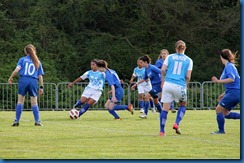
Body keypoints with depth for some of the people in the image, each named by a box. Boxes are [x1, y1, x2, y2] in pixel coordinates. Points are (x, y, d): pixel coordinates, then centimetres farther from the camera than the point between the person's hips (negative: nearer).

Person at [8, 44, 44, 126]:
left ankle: (16, 120, 2)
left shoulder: (22, 59, 6)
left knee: (20, 101, 5)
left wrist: (11, 78, 6)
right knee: (34, 103, 7)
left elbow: (17, 70, -6)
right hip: (33, 82, 1)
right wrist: (41, 87, 14)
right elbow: (40, 76, 10)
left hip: (23, 80, -1)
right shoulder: (38, 62, 13)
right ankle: (37, 121, 2)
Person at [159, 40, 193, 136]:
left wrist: (163, 81, 14)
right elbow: (188, 76, 2)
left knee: (165, 108, 4)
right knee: (183, 105, 22)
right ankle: (176, 123, 3)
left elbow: (163, 70, 0)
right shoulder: (188, 60, 8)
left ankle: (162, 131, 1)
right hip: (180, 86, -1)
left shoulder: (170, 57, 9)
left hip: (168, 84, 1)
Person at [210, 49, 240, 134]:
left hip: (234, 92, -10)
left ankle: (221, 130, 6)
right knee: (225, 113, 12)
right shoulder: (229, 66, 19)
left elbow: (232, 79, -27)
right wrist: (223, 94, 25)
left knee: (219, 109, -2)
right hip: (234, 93, 10)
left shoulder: (229, 66, -11)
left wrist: (218, 81, -20)